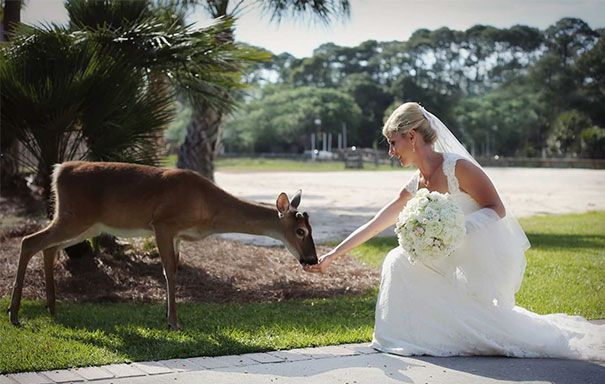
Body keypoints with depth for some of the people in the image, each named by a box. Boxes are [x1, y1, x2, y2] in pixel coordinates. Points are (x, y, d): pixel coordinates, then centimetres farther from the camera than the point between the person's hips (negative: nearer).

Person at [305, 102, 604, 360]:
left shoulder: (457, 168, -16)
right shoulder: (416, 186, 5)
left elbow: (497, 209, -15)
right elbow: (374, 226, 11)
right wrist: (331, 256, 13)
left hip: (494, 260, -7)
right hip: (465, 263, 7)